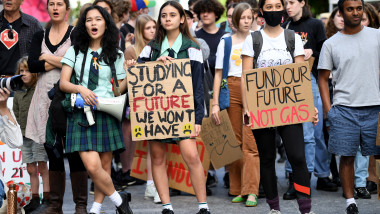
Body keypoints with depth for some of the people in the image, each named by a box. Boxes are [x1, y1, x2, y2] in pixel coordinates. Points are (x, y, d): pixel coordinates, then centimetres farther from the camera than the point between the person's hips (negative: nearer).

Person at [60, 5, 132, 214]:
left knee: (104, 167, 2)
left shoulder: (115, 55, 10)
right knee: (92, 166, -14)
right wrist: (80, 89, -15)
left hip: (106, 113, 1)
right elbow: (63, 83, 4)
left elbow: (120, 87, 13)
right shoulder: (75, 51, 9)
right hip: (81, 113, -1)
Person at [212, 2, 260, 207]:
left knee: (250, 142, -10)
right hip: (231, 91, 2)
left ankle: (251, 191, -11)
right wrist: (215, 104, 1)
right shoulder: (225, 42, 10)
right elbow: (218, 75, 9)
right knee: (234, 142, 3)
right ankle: (237, 190, 10)